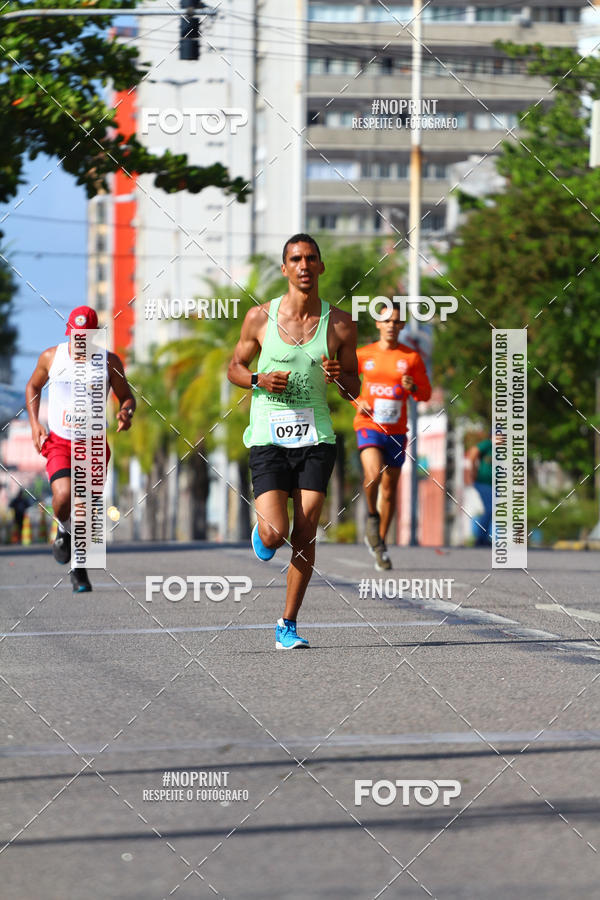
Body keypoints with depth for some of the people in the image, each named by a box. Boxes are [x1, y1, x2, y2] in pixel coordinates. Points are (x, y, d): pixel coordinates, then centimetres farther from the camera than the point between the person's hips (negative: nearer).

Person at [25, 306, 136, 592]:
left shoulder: (109, 362, -3)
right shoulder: (51, 357, -1)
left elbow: (127, 397, 7)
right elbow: (33, 386, 16)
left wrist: (126, 412, -17)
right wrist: (34, 423, 3)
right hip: (59, 442, -1)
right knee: (63, 496, -26)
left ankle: (79, 569, 22)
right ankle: (65, 530, 10)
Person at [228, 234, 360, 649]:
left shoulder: (340, 325, 2)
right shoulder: (261, 317, 0)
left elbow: (354, 390, 10)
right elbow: (235, 367, 12)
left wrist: (339, 377, -13)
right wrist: (258, 379, -9)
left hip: (316, 440, 1)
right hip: (268, 439, -1)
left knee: (305, 534, -4)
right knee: (275, 535, -13)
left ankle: (288, 624, 9)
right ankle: (262, 530, 25)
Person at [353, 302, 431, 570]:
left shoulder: (411, 357, 3)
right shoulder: (363, 355, 2)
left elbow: (426, 394, 7)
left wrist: (413, 388, -15)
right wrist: (357, 401, -3)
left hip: (396, 431, 2)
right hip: (368, 425, -2)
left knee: (389, 488, 7)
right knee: (374, 473, -27)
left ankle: (379, 543, 22)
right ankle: (372, 515, 3)